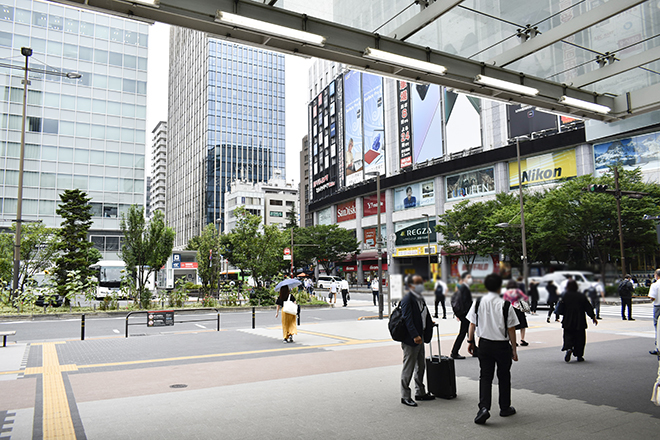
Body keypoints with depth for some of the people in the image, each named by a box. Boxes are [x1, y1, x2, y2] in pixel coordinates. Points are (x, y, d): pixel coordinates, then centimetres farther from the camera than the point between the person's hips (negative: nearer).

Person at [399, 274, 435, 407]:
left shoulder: (420, 298, 13)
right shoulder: (407, 299, -17)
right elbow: (407, 319, -23)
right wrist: (415, 336, -28)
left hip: (420, 338, 10)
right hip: (410, 340, -10)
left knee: (421, 367, 19)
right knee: (408, 368, -1)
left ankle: (420, 392, 33)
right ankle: (405, 396, 10)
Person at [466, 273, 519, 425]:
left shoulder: (478, 303, -5)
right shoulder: (505, 305, -14)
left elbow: (472, 324, 1)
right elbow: (511, 329, -9)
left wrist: (471, 341, 15)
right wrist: (514, 349, 1)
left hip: (484, 344, 2)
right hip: (502, 345, -2)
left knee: (485, 376, 6)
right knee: (504, 377, 16)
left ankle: (484, 408, -9)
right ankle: (505, 408, 29)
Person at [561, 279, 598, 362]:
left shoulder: (565, 296, -3)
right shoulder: (581, 296, -2)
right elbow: (588, 307, 1)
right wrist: (593, 317, 8)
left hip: (568, 321, 0)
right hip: (580, 322, 0)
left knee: (568, 336, 7)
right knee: (580, 338, 9)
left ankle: (569, 348, -20)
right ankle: (579, 356, 10)